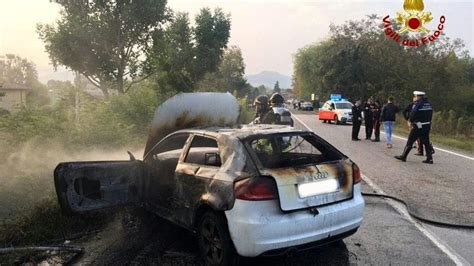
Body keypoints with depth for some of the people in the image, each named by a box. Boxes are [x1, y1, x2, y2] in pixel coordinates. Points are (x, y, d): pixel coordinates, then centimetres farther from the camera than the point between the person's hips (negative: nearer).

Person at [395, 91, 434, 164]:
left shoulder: (418, 104, -14)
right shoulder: (429, 104, 9)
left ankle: (403, 156, 8)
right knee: (426, 142, 10)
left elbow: (412, 114, -15)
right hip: (427, 126, 7)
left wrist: (411, 121, 2)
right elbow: (430, 115, 12)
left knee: (410, 141, 1)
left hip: (418, 126, -7)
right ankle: (429, 158, 8)